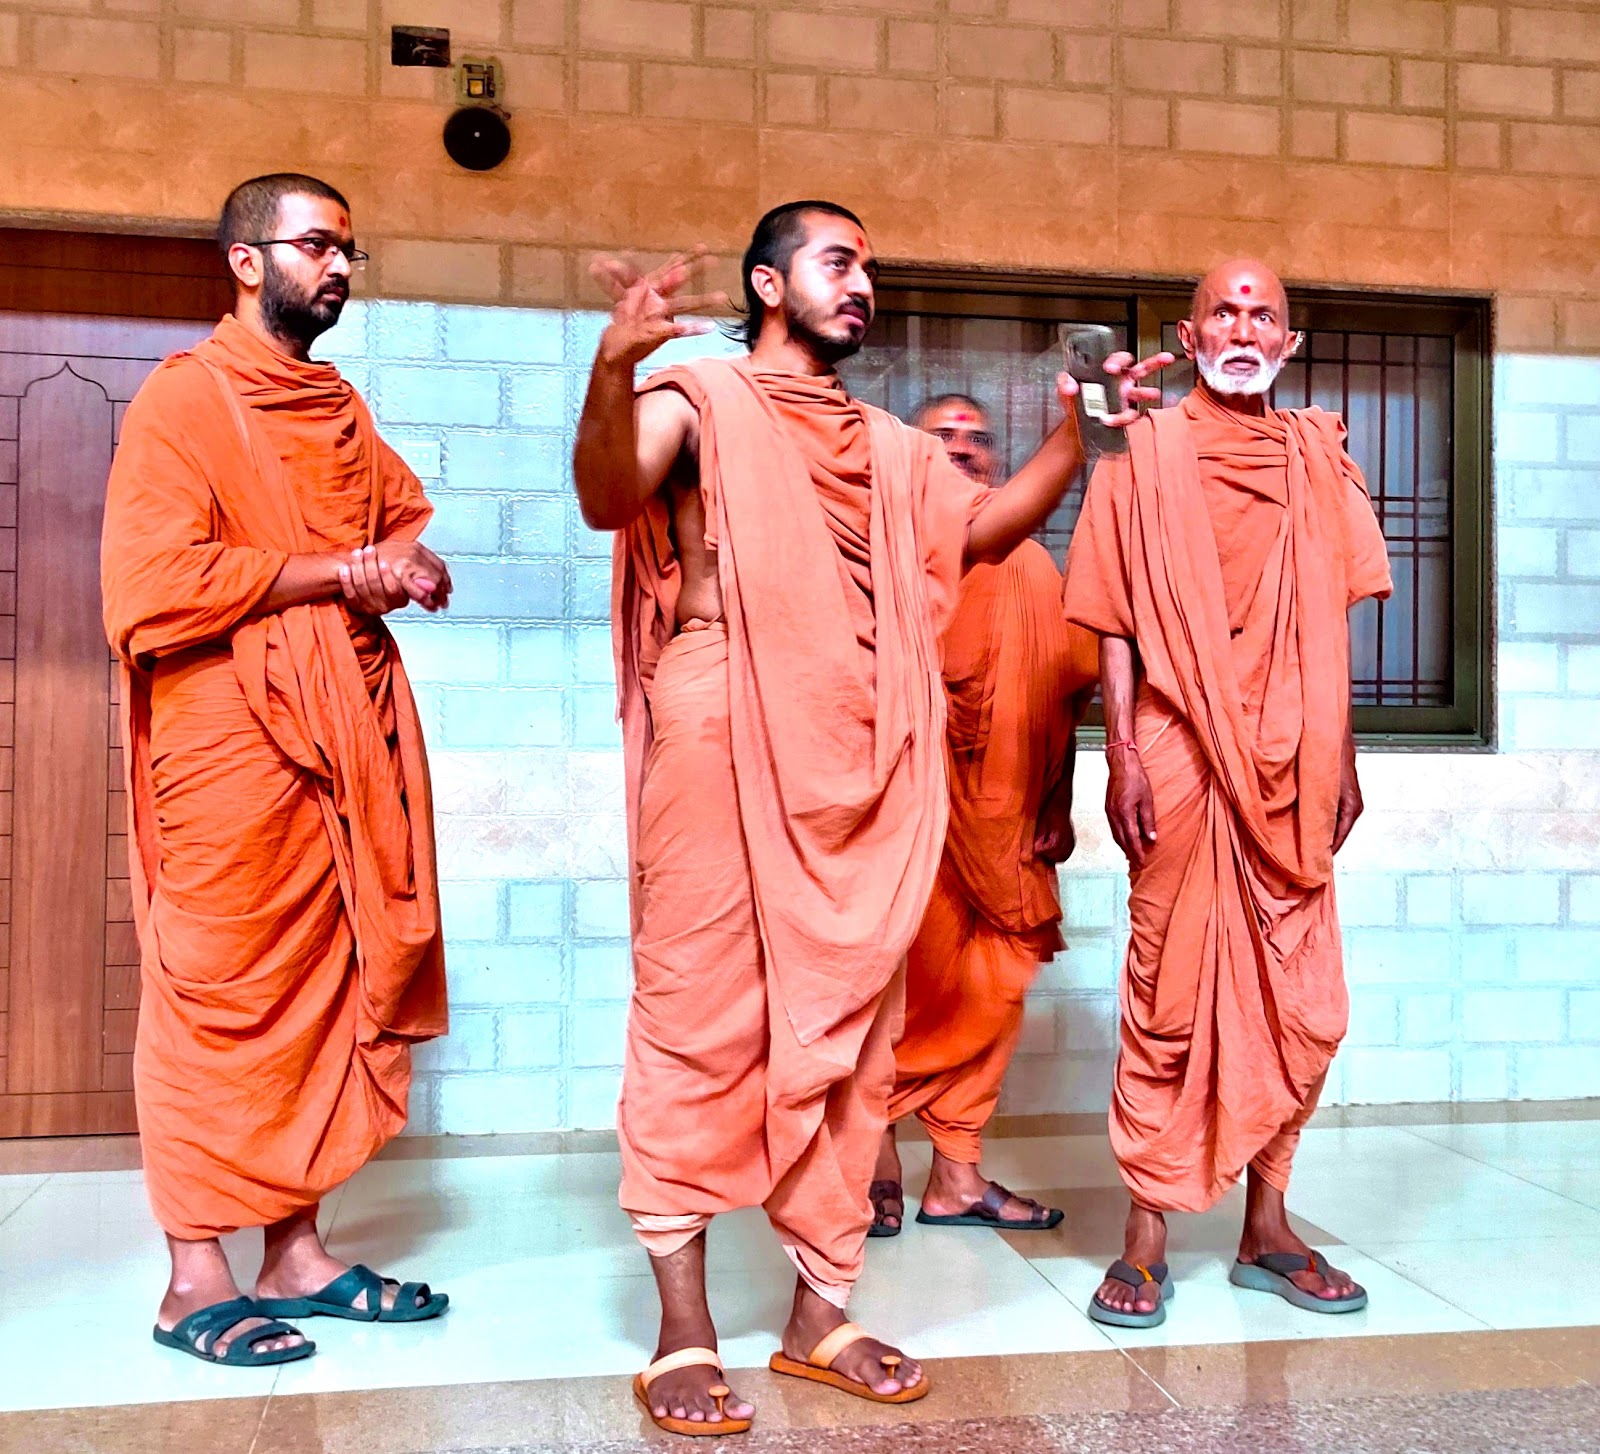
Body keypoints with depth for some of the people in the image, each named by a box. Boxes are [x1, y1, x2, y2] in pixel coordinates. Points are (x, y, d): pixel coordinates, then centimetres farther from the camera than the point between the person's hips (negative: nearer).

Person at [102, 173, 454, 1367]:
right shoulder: (182, 399, -3)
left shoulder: (343, 410, 19)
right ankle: (197, 1280, 10)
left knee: (328, 991, 7)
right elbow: (153, 591, -13)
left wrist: (404, 568, -2)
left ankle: (297, 1251, 18)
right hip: (229, 743, -6)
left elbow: (408, 534, 22)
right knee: (224, 998, -1)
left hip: (348, 737, 7)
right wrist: (338, 573, -11)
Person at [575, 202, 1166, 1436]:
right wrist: (613, 371, -30)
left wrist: (1079, 432, 12)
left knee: (845, 1033, 8)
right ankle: (684, 1332, 8)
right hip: (723, 756, -6)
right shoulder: (699, 398, 4)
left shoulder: (888, 446, 24)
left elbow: (989, 527, 23)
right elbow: (607, 499, -13)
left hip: (862, 773, 6)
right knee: (703, 1021, -3)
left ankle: (820, 1311, 20)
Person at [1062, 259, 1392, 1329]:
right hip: (1181, 759, -4)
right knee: (1171, 994, 0)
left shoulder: (1317, 458, 14)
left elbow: (1331, 622, 15)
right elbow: (1116, 618, 0)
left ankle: (1267, 1228, 21)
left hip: (1292, 769, 4)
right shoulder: (1145, 452, 4)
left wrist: (1343, 756, 10)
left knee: (1303, 1000, 6)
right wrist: (1123, 752, -9)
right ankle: (1147, 1239, 11)